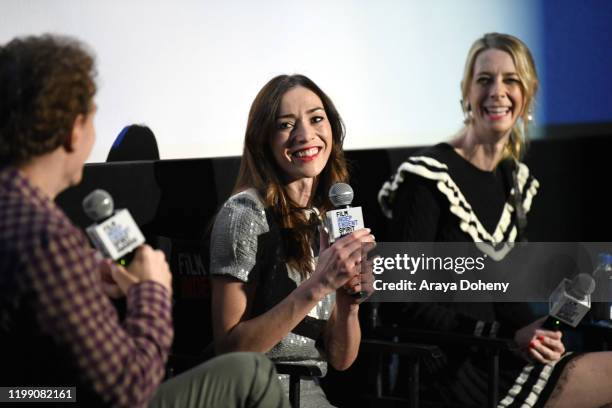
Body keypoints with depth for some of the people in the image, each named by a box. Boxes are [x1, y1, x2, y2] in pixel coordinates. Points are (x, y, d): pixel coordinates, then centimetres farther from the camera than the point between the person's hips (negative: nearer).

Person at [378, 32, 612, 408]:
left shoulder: (517, 180, 12)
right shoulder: (427, 178, -11)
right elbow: (406, 305, -14)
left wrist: (538, 335, -7)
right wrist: (509, 335, -16)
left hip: (496, 359, 7)